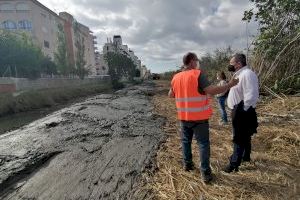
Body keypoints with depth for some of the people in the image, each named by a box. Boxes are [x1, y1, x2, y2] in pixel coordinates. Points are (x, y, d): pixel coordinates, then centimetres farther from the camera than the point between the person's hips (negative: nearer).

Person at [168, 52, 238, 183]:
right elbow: (211, 91, -21)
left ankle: (187, 164, 33)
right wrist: (229, 85, -9)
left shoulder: (176, 77, 3)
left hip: (183, 117, 5)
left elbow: (171, 95, 14)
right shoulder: (198, 74, -13)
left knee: (186, 141, 20)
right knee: (203, 144, 6)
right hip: (199, 117, -5)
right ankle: (206, 173, 12)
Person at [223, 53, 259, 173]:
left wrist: (244, 110, -20)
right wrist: (237, 111, 16)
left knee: (239, 139, 0)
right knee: (244, 136, 23)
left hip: (242, 112, -10)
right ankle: (245, 156, 40)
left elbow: (251, 96, -28)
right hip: (238, 111, 10)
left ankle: (234, 164, 11)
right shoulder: (240, 74, 13)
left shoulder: (247, 74, -20)